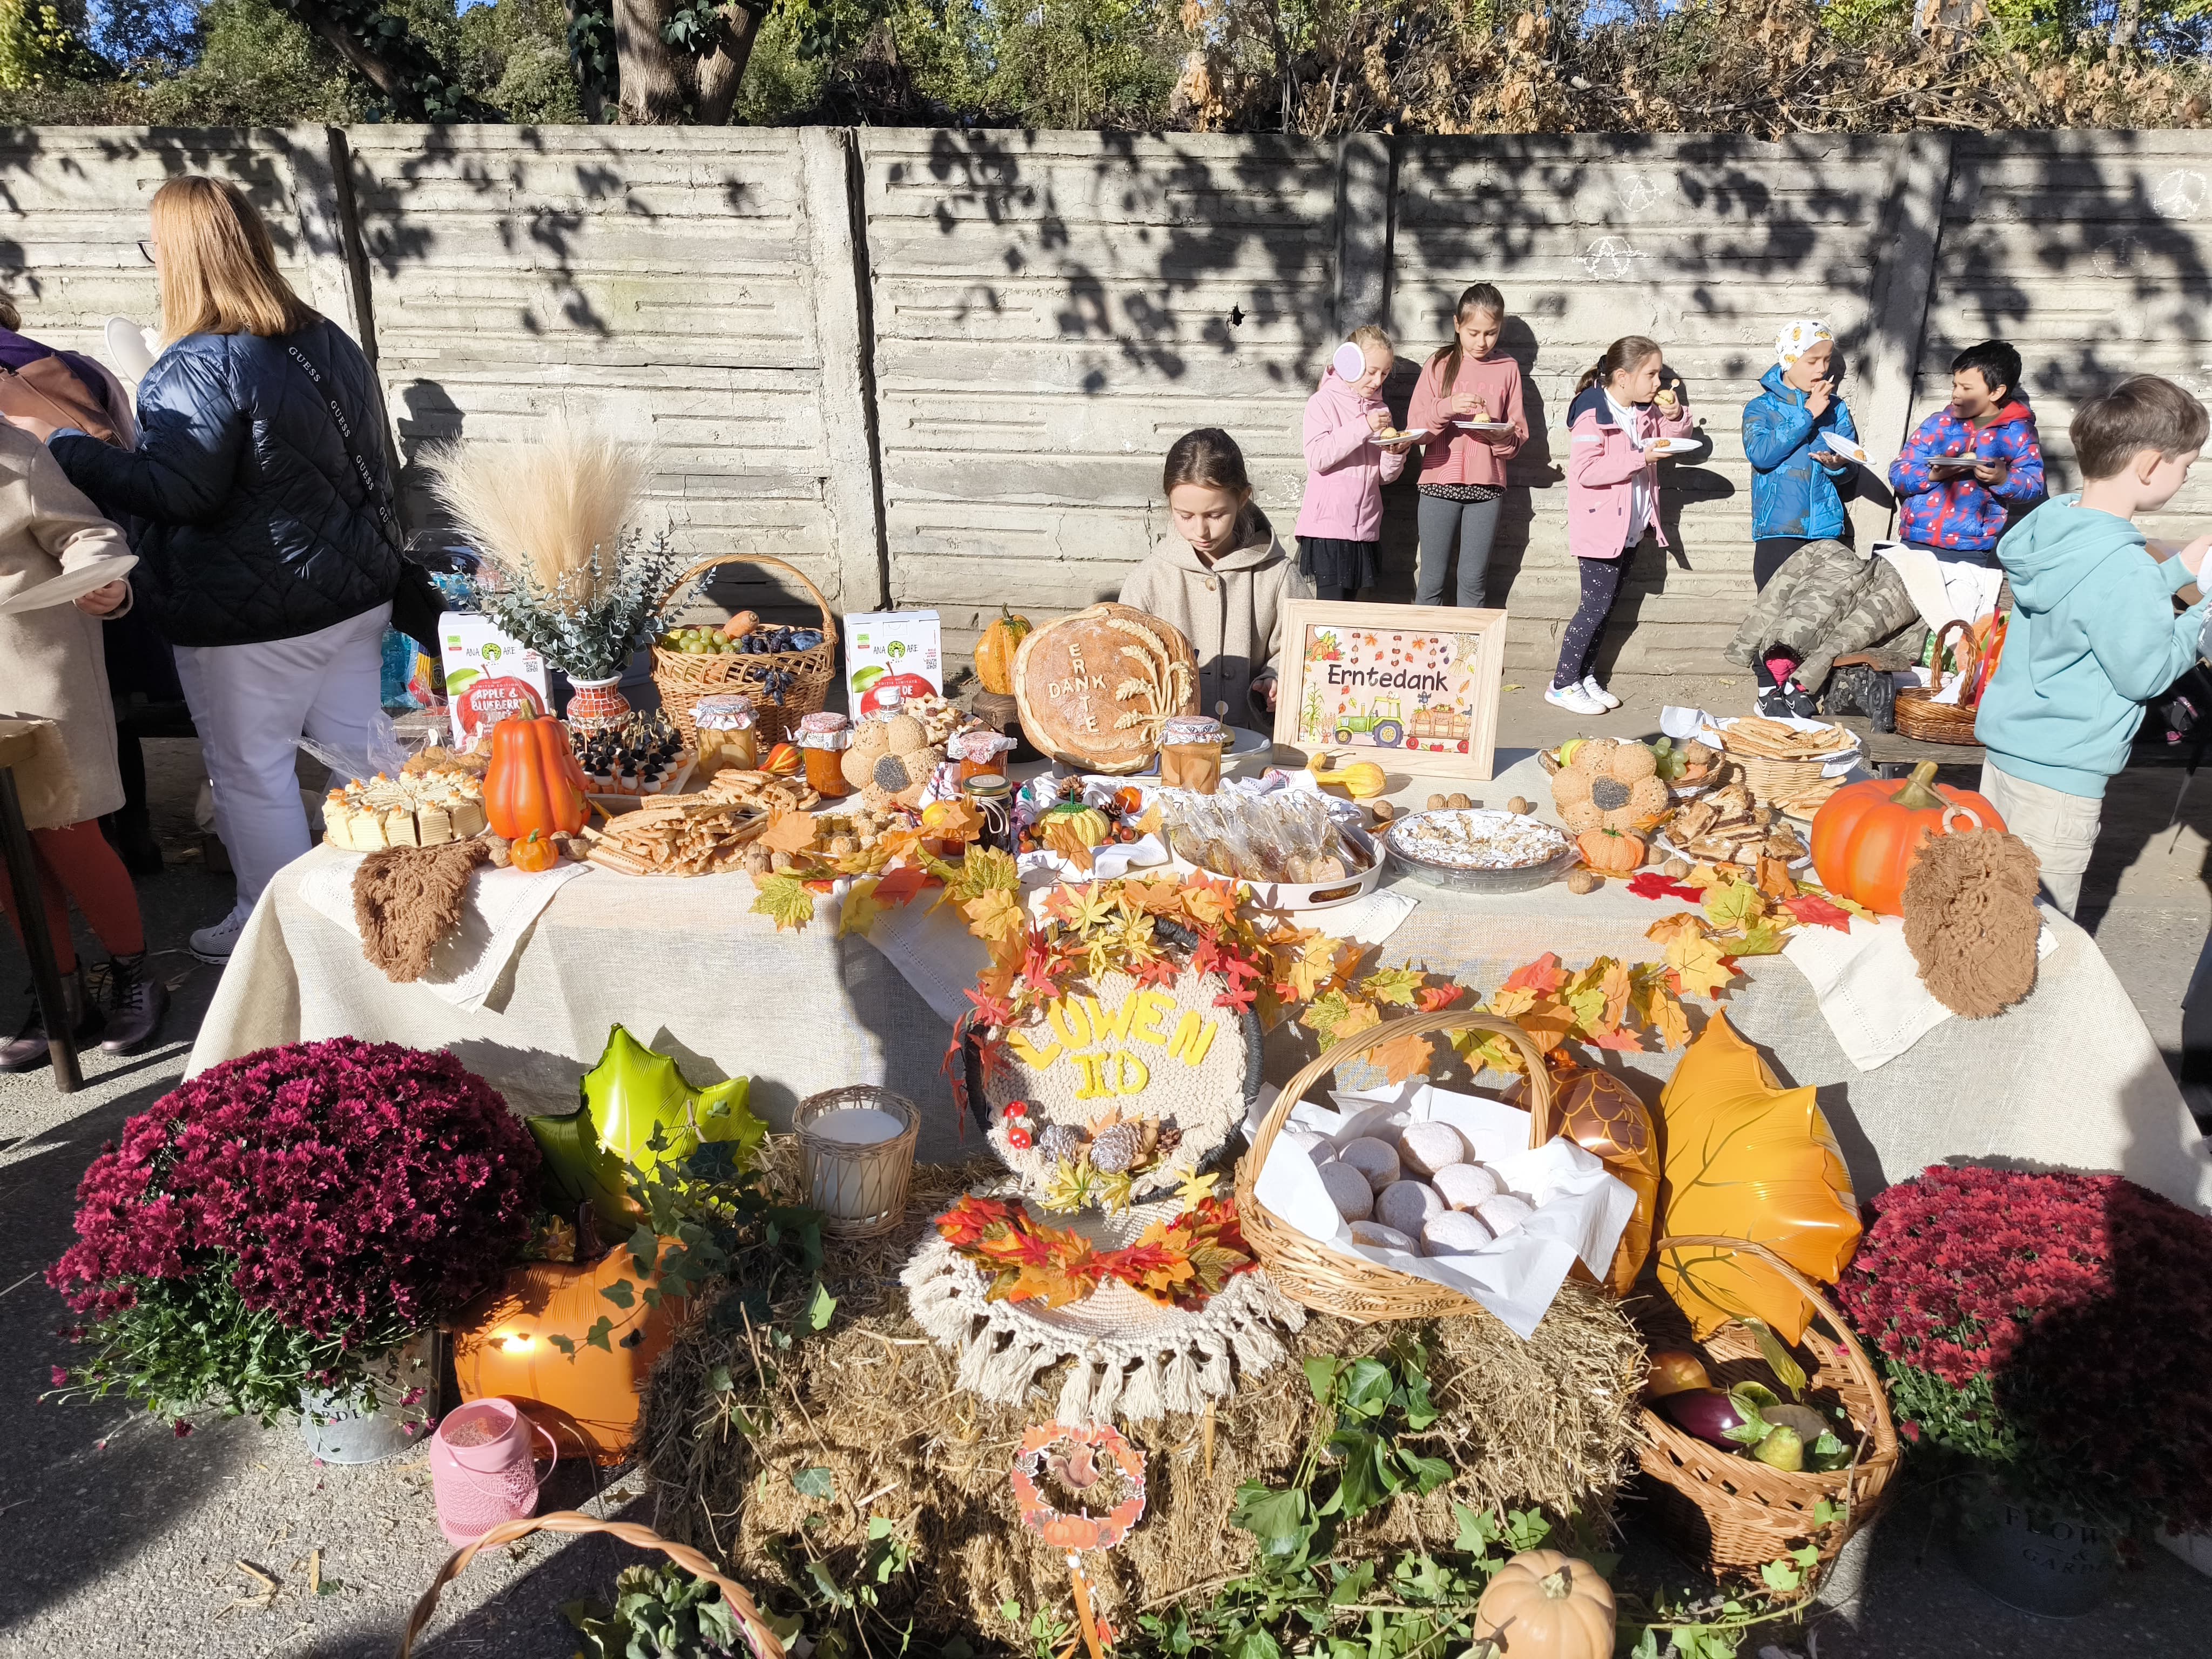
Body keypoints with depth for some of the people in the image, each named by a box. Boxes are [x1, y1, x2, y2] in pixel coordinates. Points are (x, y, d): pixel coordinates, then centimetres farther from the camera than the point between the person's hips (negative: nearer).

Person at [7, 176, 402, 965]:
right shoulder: (329, 341, 7)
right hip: (356, 594, 8)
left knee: (251, 772, 7)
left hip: (250, 616, -8)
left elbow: (175, 492, -24)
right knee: (357, 746, 16)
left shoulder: (199, 367, -18)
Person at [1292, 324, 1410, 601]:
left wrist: (1395, 454, -6)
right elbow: (1316, 457, -18)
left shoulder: (1380, 409, 16)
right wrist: (1364, 427, -20)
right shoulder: (1324, 402, -2)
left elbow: (1384, 476, 16)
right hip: (1328, 524, -6)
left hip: (1364, 527, 6)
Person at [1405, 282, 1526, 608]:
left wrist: (1498, 434, -14)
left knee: (1474, 580, 4)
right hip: (1440, 482, -1)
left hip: (1487, 485, 1)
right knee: (1432, 580, 3)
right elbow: (1415, 427, -3)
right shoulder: (1440, 364, 4)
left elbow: (1518, 438, 8)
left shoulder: (1507, 369, 7)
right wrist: (1447, 407, -20)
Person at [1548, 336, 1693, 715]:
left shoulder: (1647, 410, 8)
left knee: (1604, 606, 12)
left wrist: (1676, 415, 1)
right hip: (1599, 527, -8)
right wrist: (1641, 458, -25)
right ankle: (1563, 684, 0)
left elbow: (1675, 436, 23)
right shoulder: (1593, 412, -17)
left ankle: (1585, 676, 20)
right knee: (1597, 605, -8)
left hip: (1631, 527, 8)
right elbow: (1585, 471, -25)